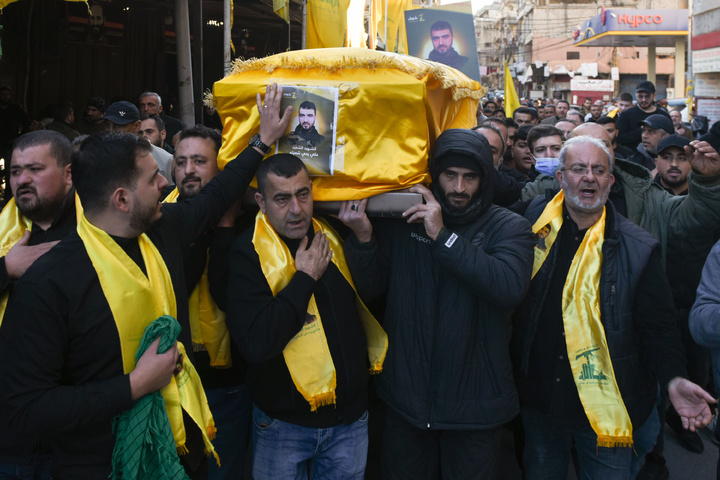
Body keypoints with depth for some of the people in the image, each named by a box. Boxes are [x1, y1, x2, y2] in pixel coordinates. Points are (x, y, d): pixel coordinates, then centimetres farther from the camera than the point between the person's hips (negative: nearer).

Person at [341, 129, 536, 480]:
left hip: (473, 401, -2)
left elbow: (510, 287, -26)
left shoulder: (508, 228, -7)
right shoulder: (402, 220, 1)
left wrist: (442, 236, -26)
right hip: (406, 395, 3)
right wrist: (363, 237, -18)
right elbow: (371, 288, 1)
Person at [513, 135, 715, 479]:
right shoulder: (535, 221, -1)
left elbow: (658, 327, -4)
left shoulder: (638, 249, -6)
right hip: (539, 402, 2)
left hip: (606, 412, -2)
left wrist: (673, 378, -17)